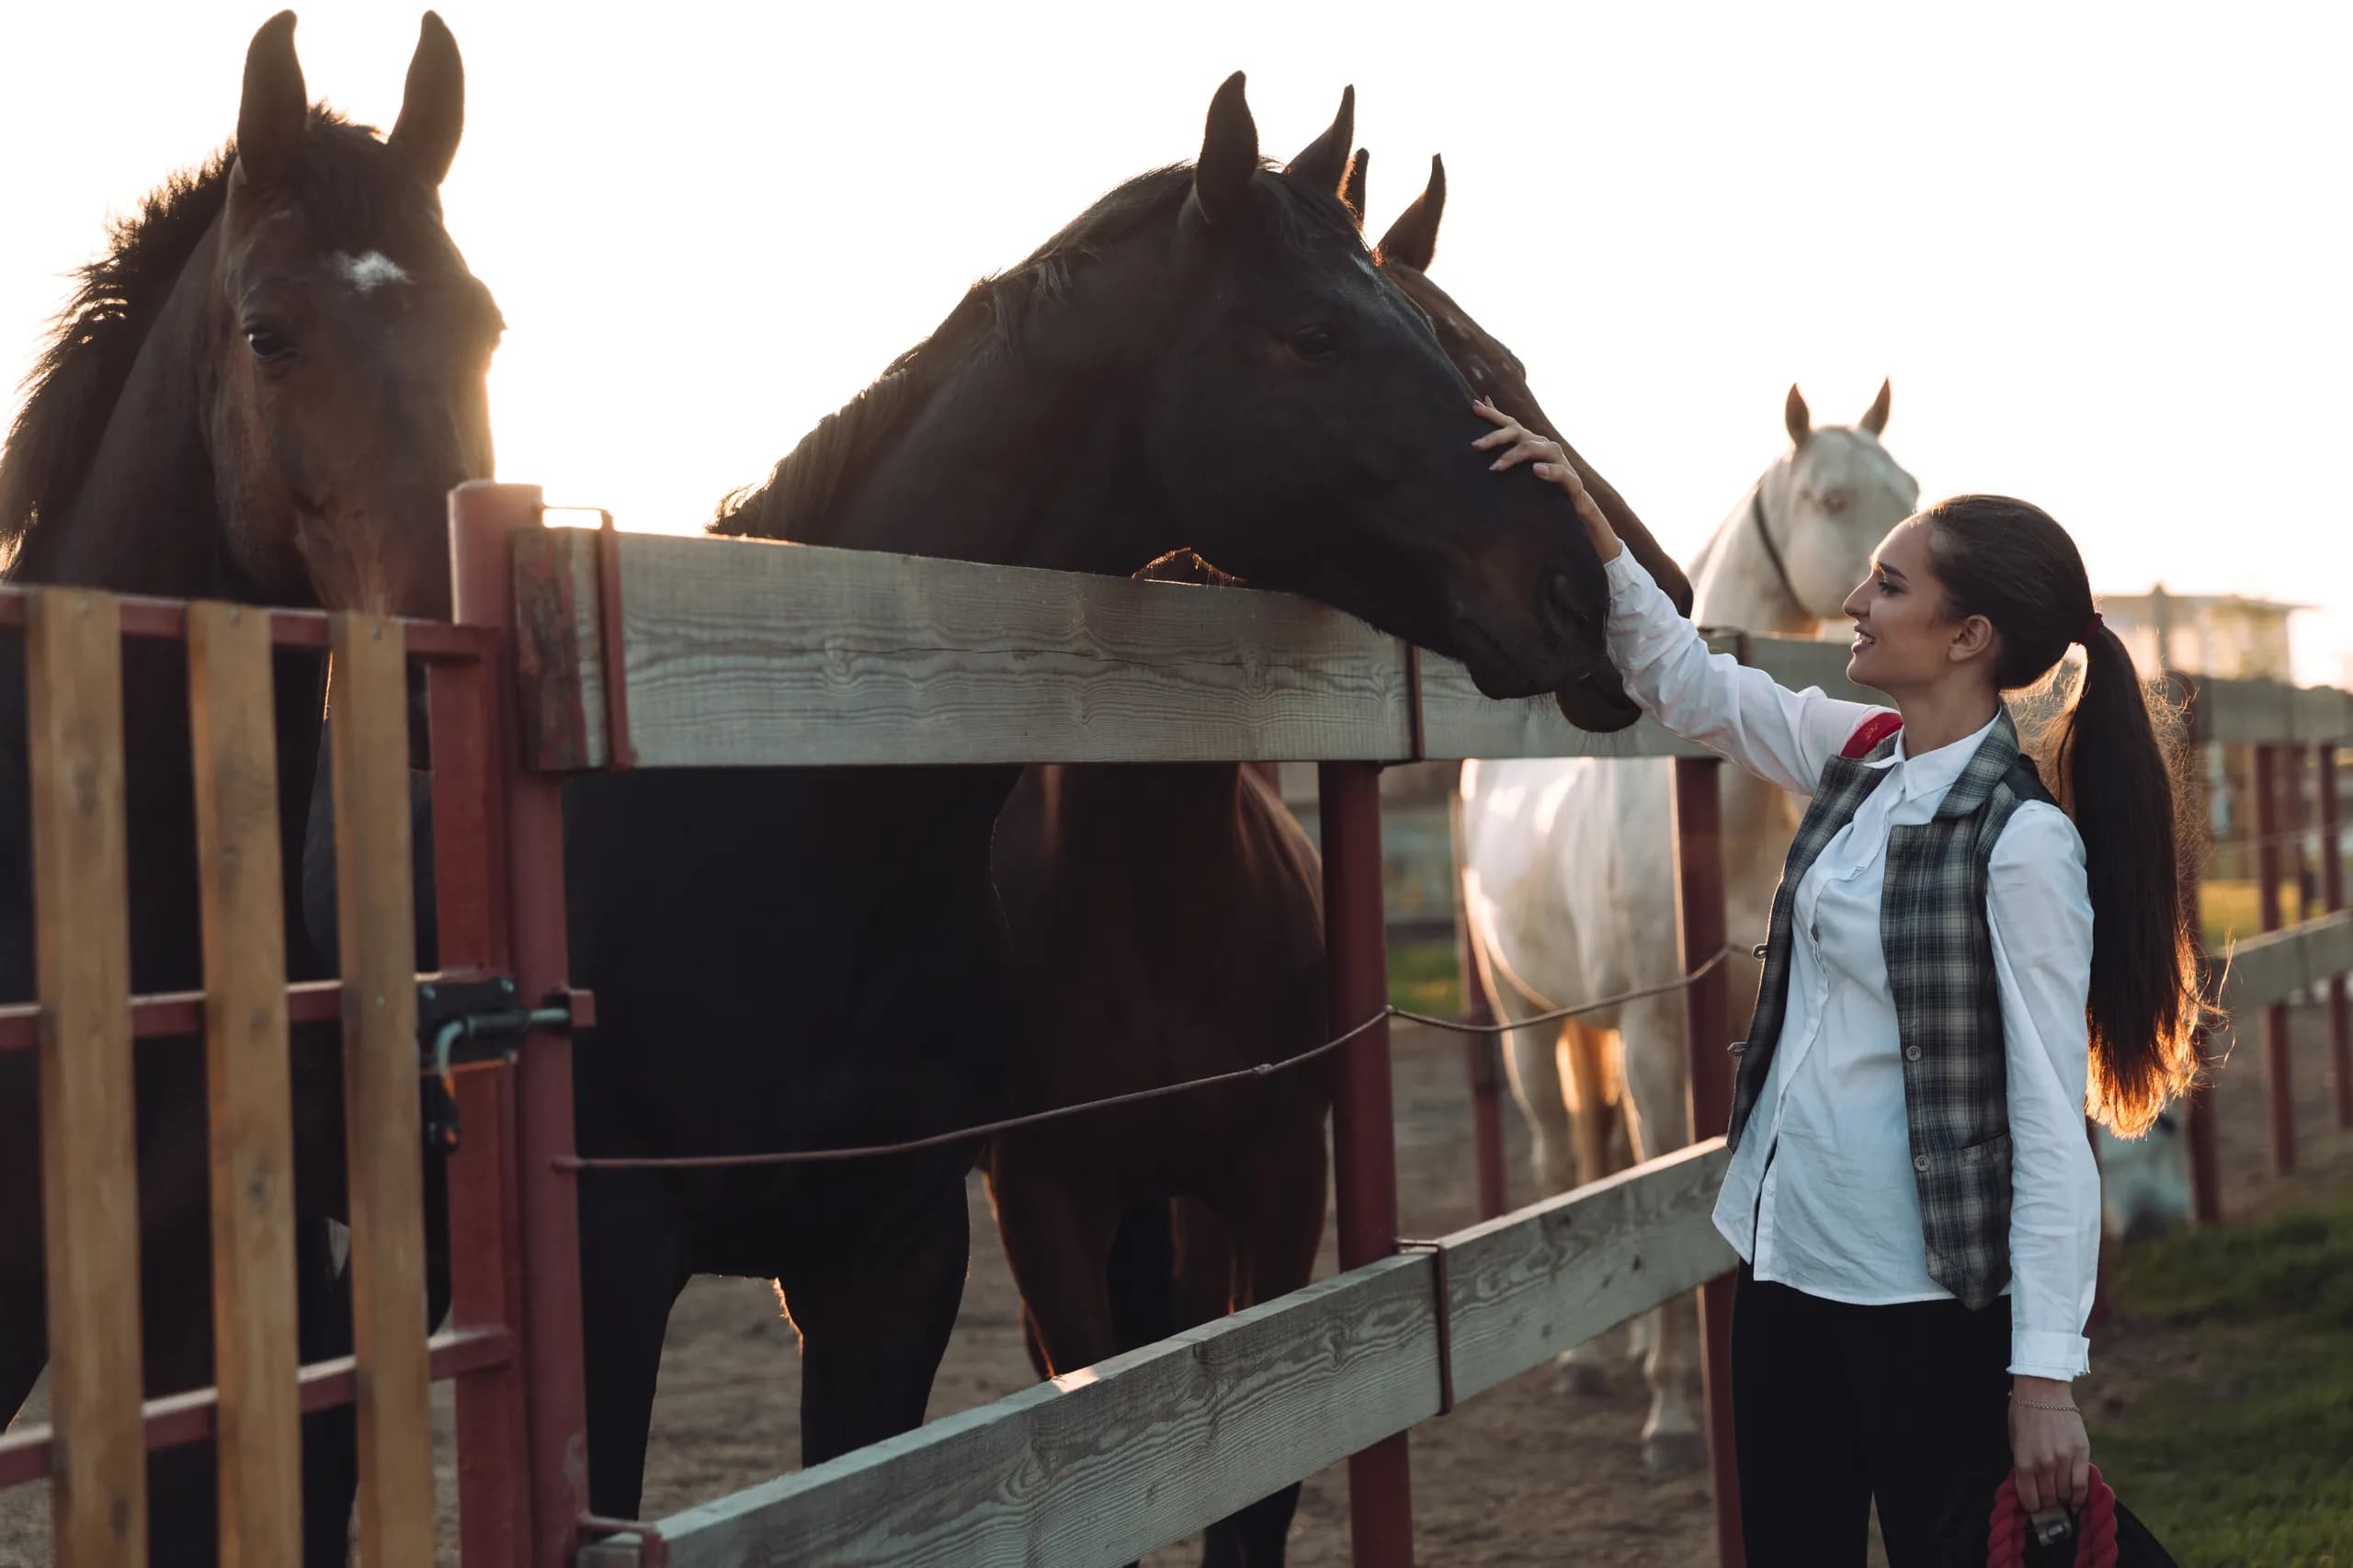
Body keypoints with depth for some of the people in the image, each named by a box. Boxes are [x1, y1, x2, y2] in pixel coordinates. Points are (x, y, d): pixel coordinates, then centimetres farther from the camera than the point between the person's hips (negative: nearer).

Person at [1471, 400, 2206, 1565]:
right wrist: (1587, 526, 6)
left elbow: (2050, 1124, -20)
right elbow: (1683, 683, 17)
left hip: (1922, 1293, -8)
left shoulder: (2023, 843, -19)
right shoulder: (1859, 757, 3)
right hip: (1784, 1249, 8)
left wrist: (2047, 1377, -21)